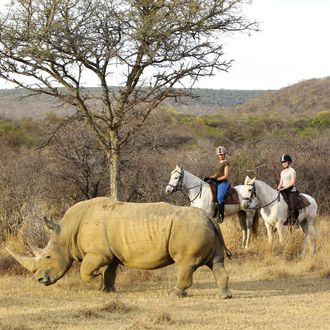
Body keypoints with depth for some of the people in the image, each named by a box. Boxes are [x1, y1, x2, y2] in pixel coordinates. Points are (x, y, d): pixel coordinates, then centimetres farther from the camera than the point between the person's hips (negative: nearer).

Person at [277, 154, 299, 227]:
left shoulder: (292, 170, -3)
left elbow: (292, 183, -12)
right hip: (284, 191, 7)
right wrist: (278, 189, 0)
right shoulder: (282, 172, 18)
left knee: (292, 207, -25)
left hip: (291, 191, -7)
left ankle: (296, 219, -2)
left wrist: (283, 188, -17)